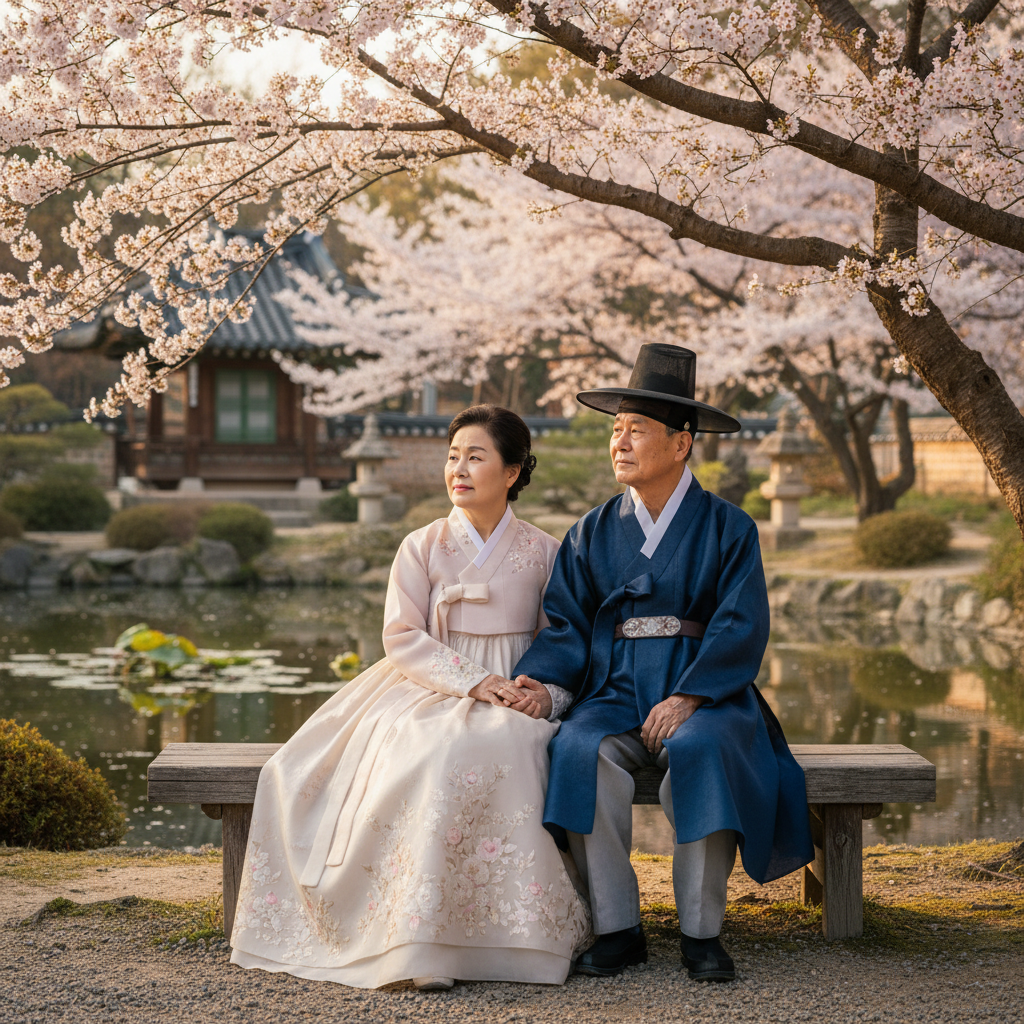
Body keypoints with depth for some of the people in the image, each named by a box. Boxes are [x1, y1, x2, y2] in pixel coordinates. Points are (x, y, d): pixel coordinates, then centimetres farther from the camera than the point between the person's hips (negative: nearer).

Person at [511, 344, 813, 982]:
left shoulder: (727, 529, 3)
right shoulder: (593, 534, 13)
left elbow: (741, 628, -7)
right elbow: (569, 625, 8)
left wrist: (686, 698, -19)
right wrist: (538, 677, -14)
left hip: (706, 694, -2)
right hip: (617, 693, 3)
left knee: (701, 751, -36)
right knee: (581, 751, -30)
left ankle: (702, 933, -25)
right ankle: (618, 930, -23)